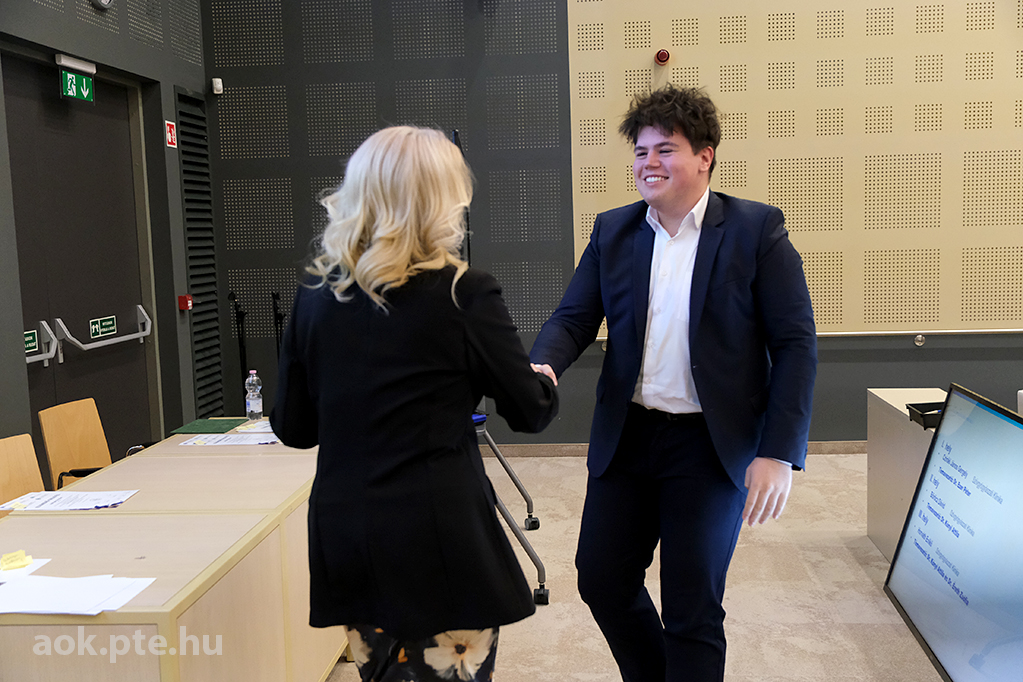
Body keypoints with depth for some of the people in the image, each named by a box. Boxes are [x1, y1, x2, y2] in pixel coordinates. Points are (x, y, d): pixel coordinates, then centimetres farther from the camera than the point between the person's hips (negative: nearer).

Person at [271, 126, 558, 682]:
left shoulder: (315, 295, 1)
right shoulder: (463, 293, -11)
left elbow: (292, 428, 7)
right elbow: (531, 412, -2)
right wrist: (544, 380, 20)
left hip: (343, 540, 5)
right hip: (440, 542, -5)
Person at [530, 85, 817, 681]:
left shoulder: (757, 230, -6)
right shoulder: (612, 232, 7)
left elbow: (796, 344, -8)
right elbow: (575, 317, 4)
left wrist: (780, 453, -15)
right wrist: (543, 366, -19)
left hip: (711, 446, -4)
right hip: (627, 436, 5)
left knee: (693, 610, 4)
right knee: (602, 578, 14)